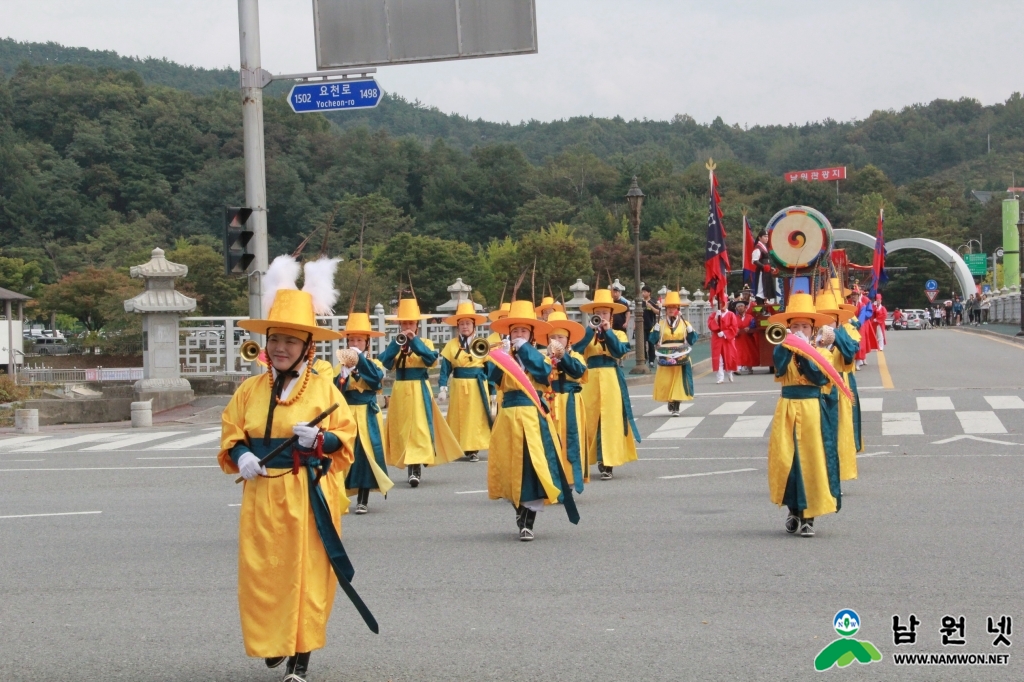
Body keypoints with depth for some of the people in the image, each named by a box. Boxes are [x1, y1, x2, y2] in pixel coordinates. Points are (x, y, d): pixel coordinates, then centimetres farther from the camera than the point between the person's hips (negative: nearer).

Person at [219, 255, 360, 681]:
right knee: (260, 572, 3)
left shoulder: (324, 389, 0)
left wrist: (320, 439, -17)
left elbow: (345, 438, 2)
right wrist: (240, 456, -11)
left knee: (306, 574, 0)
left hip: (309, 497, -2)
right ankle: (270, 643, 26)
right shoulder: (250, 389, 5)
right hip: (262, 495, 2)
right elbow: (230, 436, 10)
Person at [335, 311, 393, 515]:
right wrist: (345, 372, -21)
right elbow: (334, 390, -7)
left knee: (365, 455, -4)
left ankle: (363, 501, 2)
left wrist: (360, 359, -21)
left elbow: (377, 378, -18)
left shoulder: (373, 363, 5)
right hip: (346, 415, 1)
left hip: (367, 417, -1)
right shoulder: (341, 365, 7)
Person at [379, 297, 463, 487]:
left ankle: (416, 468, -17)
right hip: (400, 391, 3)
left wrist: (414, 341, -15)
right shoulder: (395, 344, 10)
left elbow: (431, 360, -15)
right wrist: (397, 343, -14)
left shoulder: (425, 342, 4)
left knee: (419, 427, -12)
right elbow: (386, 363, -7)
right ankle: (411, 466, 14)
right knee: (403, 428, 4)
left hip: (419, 391, -3)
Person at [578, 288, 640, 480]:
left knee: (610, 421, -5)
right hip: (590, 381, 1)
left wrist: (608, 332, -9)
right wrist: (590, 330, -10)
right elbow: (576, 349, -8)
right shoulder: (587, 333, 10)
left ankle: (607, 464, -3)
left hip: (612, 381, -1)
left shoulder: (618, 334, 10)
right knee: (589, 420, -1)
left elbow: (620, 351, -9)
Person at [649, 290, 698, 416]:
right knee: (666, 384, 1)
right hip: (665, 360, 1)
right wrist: (656, 329, -14)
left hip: (681, 360, -1)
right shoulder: (661, 324, 6)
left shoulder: (685, 324, 6)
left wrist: (690, 330, -15)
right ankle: (670, 403, 22)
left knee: (679, 383, -4)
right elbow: (653, 340, -1)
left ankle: (676, 407, 0)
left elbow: (692, 340, 1)